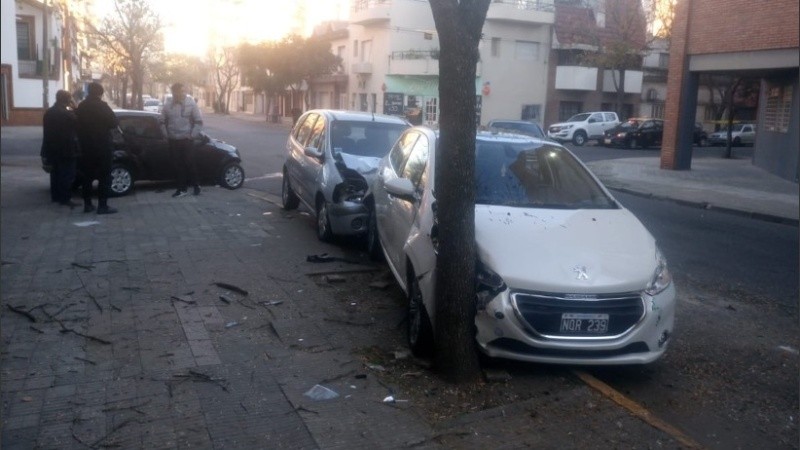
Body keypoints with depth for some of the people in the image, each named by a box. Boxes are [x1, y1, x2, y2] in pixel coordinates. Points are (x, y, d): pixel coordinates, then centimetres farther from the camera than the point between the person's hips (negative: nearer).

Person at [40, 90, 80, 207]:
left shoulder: (48, 112, 9)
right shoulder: (67, 113, -18)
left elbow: (47, 131, 14)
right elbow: (77, 125, -8)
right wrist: (74, 109, -6)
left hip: (52, 149, 8)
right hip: (66, 149, -8)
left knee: (55, 173, 15)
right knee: (67, 174, -3)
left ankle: (55, 196, 21)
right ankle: (65, 198, -4)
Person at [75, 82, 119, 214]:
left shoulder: (81, 106, 8)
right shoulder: (102, 106, -12)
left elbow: (78, 125, 14)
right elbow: (114, 123, -11)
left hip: (86, 147, 6)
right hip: (102, 147, -6)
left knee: (87, 176, 12)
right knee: (104, 177, -2)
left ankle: (87, 204, 13)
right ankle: (103, 205, -5)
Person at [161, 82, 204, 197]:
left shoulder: (191, 104, -5)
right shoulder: (168, 105, 3)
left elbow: (198, 121, -3)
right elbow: (163, 122, 12)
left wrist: (193, 135, -8)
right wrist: (167, 134, 7)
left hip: (187, 140, -3)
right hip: (173, 140, 3)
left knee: (190, 163, 0)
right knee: (178, 165, 5)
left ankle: (196, 185, 16)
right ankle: (182, 188, 12)